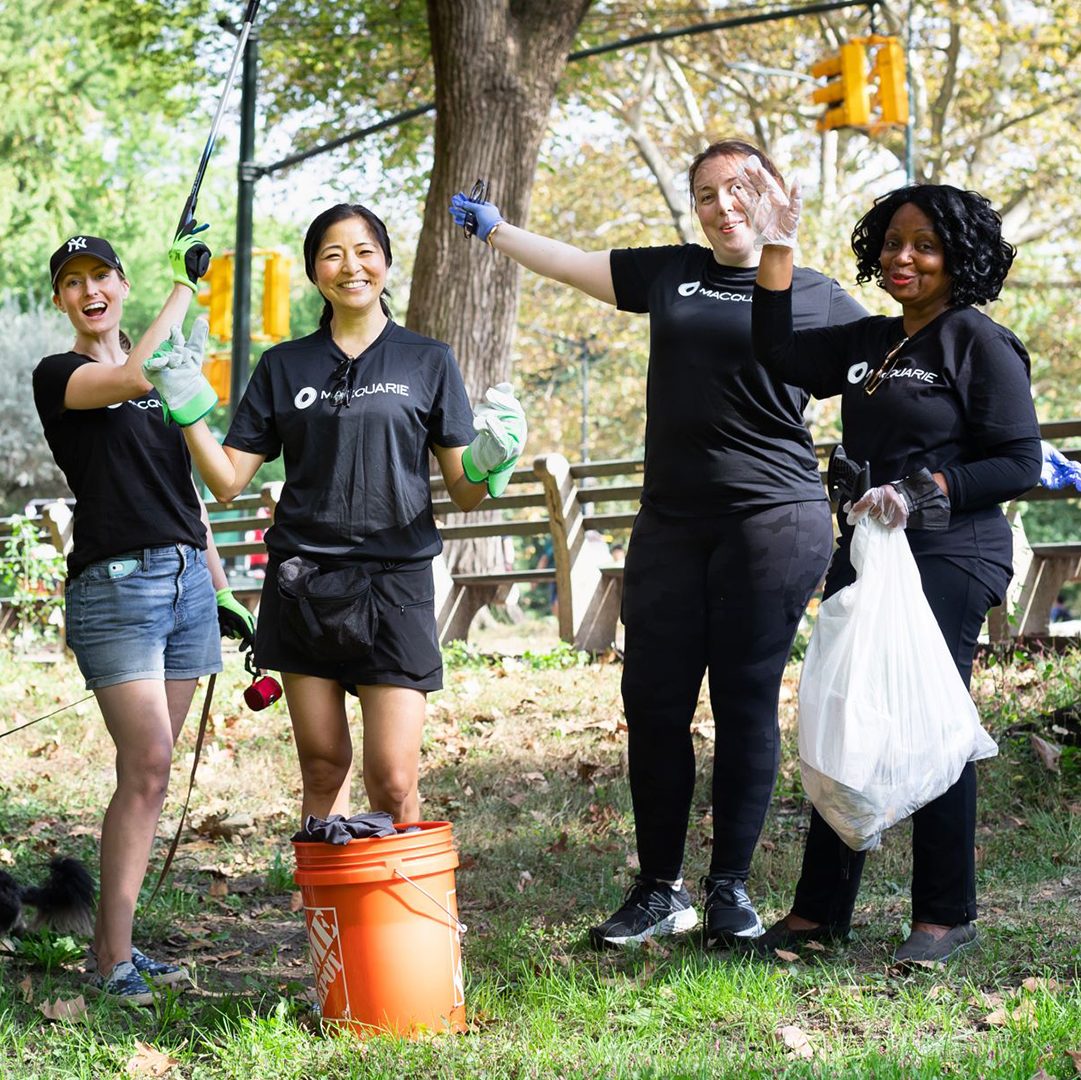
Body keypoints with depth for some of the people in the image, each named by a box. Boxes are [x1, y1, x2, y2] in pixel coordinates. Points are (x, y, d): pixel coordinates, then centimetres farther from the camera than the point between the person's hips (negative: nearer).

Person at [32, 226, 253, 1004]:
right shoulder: (58, 376, -1)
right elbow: (130, 380, -22)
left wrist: (220, 579, 19)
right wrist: (185, 288, -16)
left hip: (187, 579, 6)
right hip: (116, 582, -6)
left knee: (148, 772, 5)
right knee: (148, 769, -13)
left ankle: (115, 943, 11)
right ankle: (111, 954, -5)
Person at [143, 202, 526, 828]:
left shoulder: (428, 362, 6)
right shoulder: (285, 366, 11)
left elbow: (464, 494, 6)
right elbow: (228, 480, 9)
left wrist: (488, 462, -16)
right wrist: (186, 405, -4)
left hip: (395, 582, -2)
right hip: (302, 579, 2)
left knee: (393, 783, -9)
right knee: (323, 770, 5)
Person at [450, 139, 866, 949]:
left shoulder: (818, 299, 4)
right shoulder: (672, 274, 14)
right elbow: (571, 264, 25)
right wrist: (494, 229, 30)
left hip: (774, 519, -4)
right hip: (671, 522, 4)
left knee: (745, 701, -3)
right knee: (654, 701, 1)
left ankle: (731, 890, 8)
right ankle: (659, 890, 11)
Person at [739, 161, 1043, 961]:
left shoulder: (981, 345, -5)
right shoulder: (869, 343, 16)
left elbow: (1020, 465, -8)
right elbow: (780, 354, 12)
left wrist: (921, 492, -17)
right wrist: (777, 248, 8)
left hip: (949, 559, -7)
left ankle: (947, 915, 5)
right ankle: (821, 909, 14)